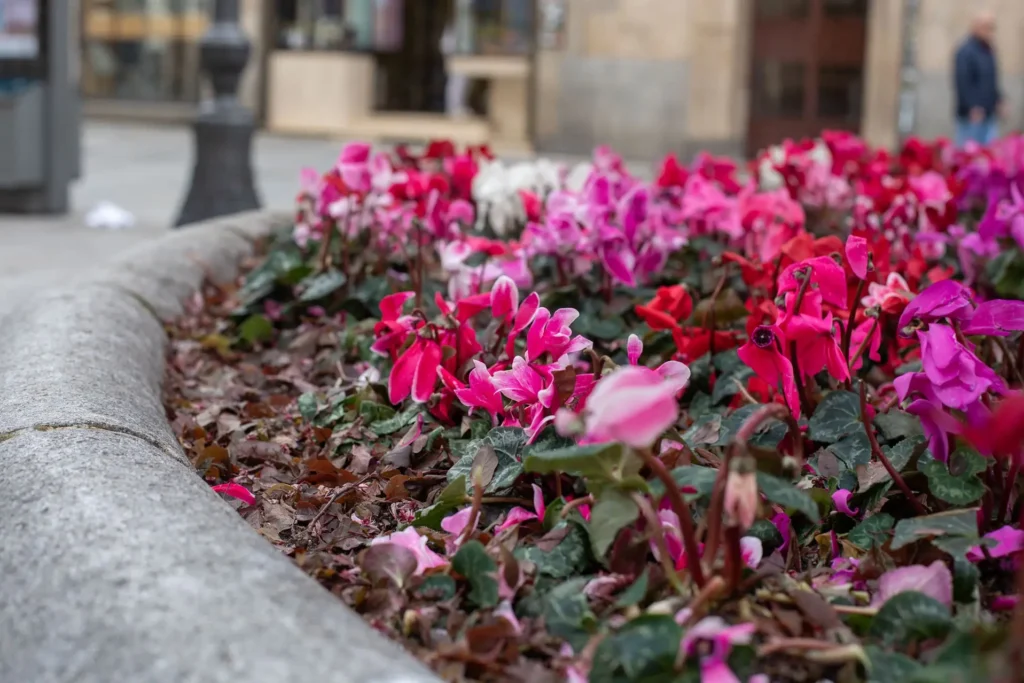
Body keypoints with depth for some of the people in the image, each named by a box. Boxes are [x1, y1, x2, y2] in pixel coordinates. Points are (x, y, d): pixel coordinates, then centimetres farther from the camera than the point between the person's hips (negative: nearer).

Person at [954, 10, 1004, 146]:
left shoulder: (989, 51, 15)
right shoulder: (966, 52, -14)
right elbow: (963, 83, -20)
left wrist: (998, 101, 15)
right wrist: (973, 108, -22)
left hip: (989, 114, 9)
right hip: (972, 114, -9)